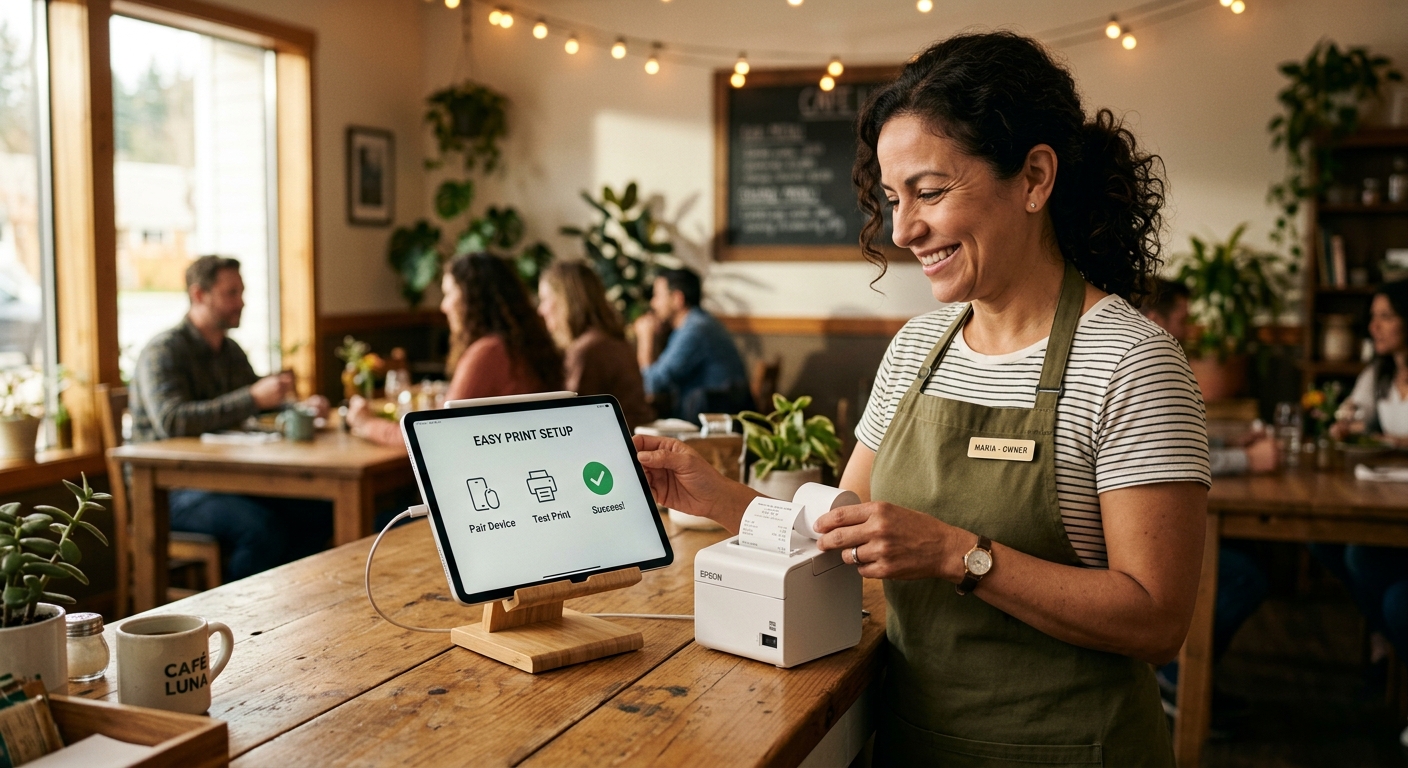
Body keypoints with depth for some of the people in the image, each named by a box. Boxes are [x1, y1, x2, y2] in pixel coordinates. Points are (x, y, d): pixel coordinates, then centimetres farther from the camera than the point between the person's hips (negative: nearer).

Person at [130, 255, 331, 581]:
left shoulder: (230, 350, 15)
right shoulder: (163, 350, -11)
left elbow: (255, 402, 31)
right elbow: (171, 422, -27)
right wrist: (253, 398, -30)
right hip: (172, 490, -8)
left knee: (318, 512, -14)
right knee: (264, 529, -31)